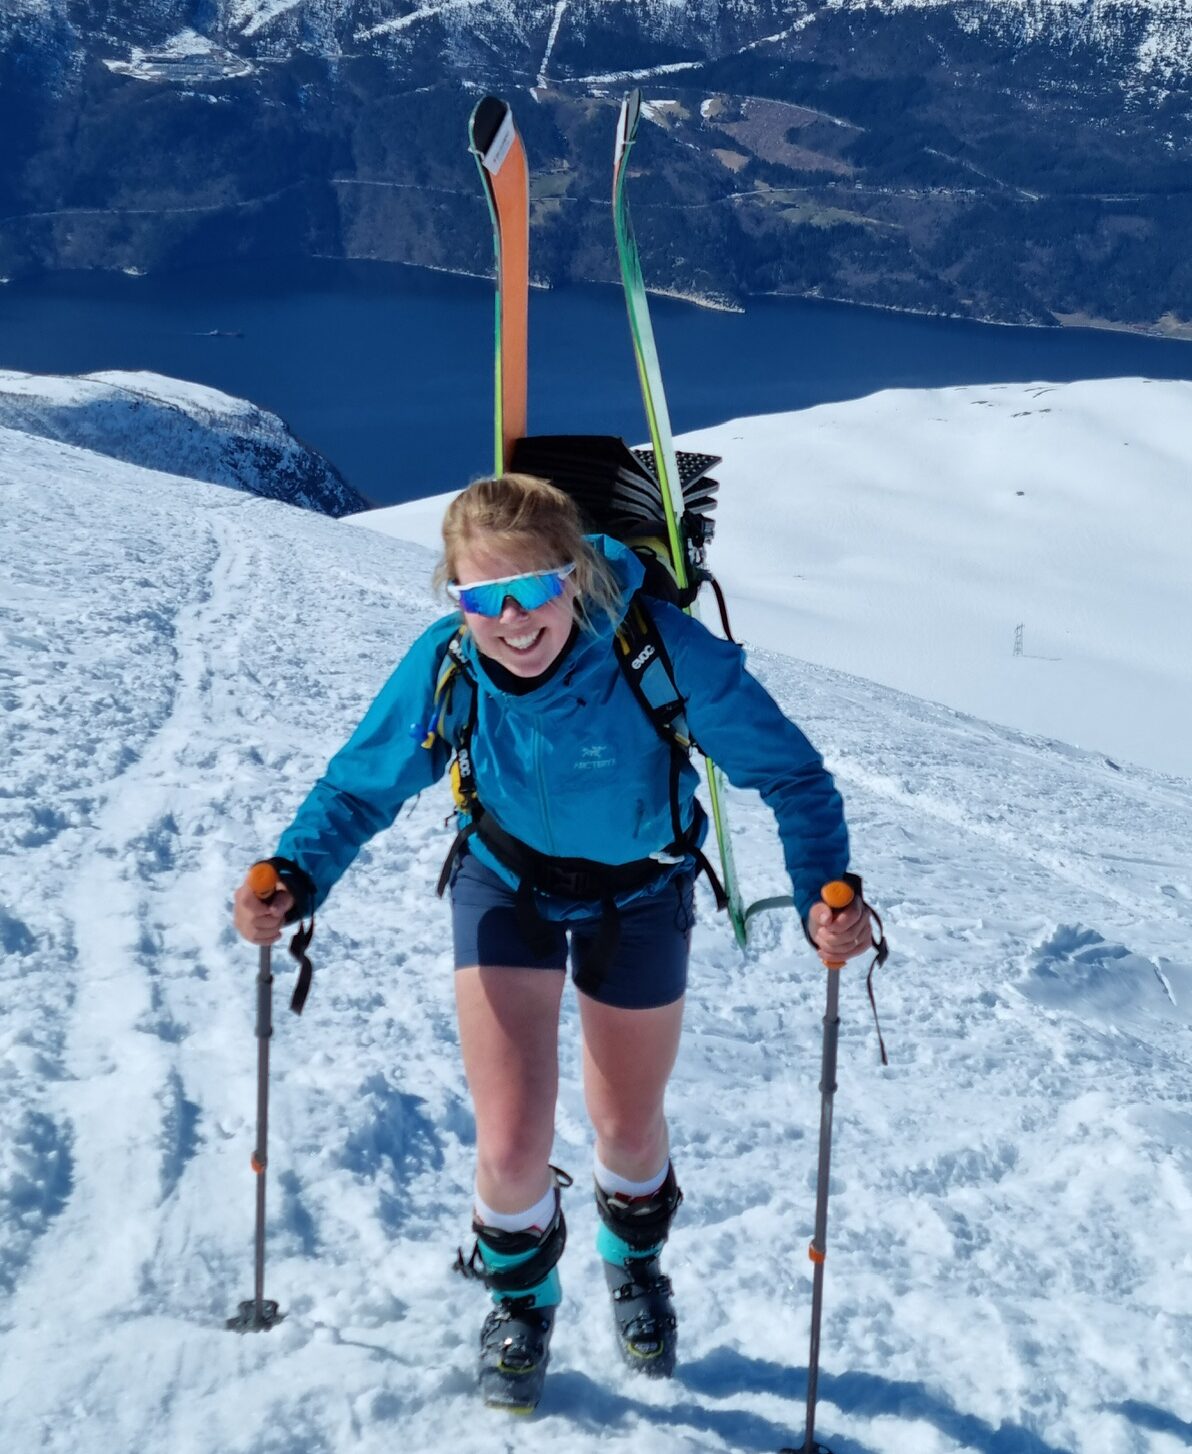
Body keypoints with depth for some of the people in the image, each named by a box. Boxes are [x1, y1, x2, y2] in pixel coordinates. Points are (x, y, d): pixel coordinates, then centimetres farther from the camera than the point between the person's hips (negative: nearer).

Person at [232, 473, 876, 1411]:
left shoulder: (662, 652, -36)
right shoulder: (444, 667, -28)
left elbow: (789, 772, -25)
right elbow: (360, 787, -13)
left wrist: (824, 894, -40)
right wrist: (296, 878, -31)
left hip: (638, 891, 0)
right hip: (508, 884, 1)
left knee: (628, 1129, 16)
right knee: (511, 1146, -8)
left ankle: (635, 1263, 54)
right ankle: (520, 1299, 29)